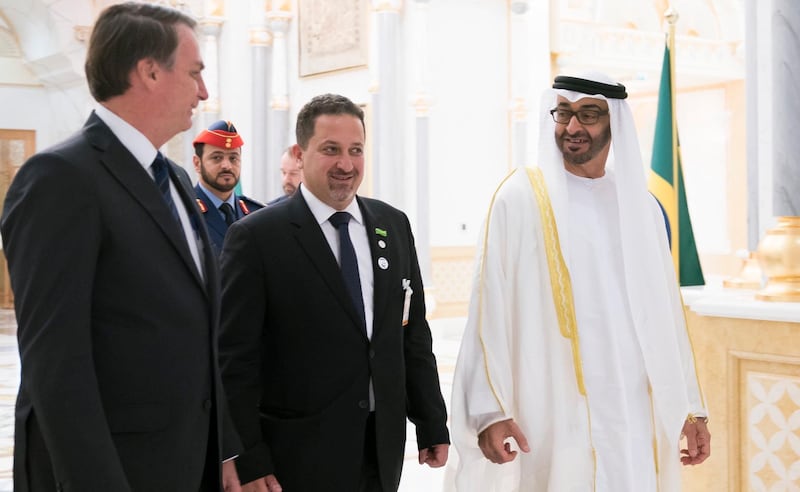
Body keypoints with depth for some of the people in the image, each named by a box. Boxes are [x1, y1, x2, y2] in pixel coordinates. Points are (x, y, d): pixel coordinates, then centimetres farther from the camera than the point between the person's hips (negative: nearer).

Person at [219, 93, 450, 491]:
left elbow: (413, 334, 10)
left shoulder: (394, 225, 6)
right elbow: (235, 358, -10)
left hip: (383, 448, 5)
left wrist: (432, 425, 9)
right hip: (300, 458, -4)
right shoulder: (256, 237, -10)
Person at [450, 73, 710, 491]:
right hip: (554, 418, -4)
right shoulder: (520, 197, -4)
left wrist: (691, 407, 7)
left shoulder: (641, 205, 9)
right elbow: (489, 309, -8)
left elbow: (666, 313, 9)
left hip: (636, 417, 4)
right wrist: (489, 409, -14)